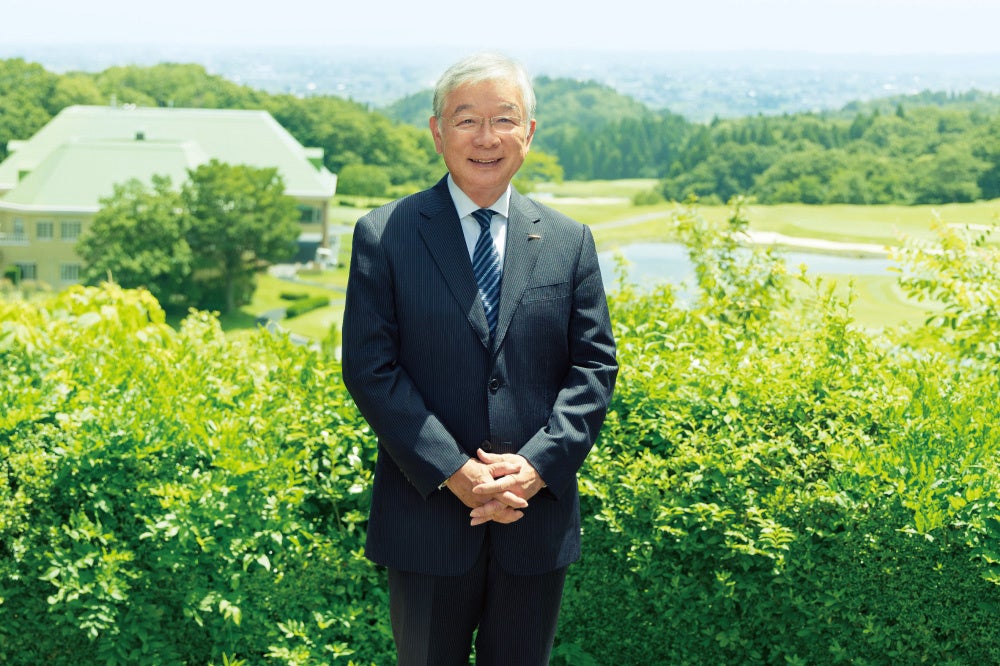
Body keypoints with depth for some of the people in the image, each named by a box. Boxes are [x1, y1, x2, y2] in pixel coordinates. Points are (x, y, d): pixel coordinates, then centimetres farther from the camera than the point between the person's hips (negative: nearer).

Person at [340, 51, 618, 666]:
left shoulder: (569, 242, 5)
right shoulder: (384, 236, -3)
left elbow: (594, 367, 2)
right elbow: (370, 369, -8)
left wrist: (537, 465, -13)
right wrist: (453, 472, -17)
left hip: (537, 517, 2)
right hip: (428, 517, -2)